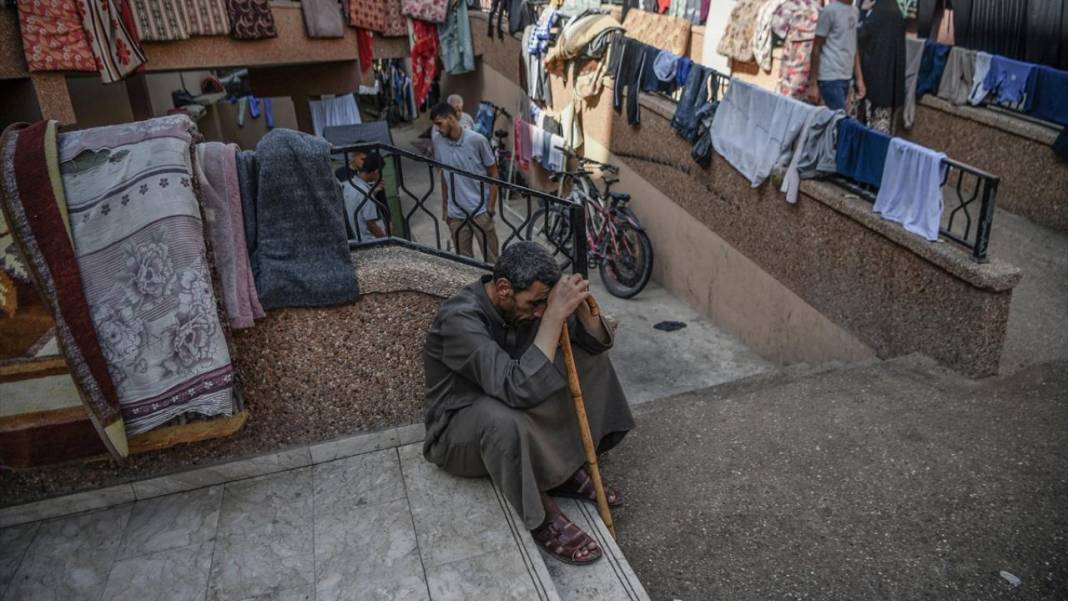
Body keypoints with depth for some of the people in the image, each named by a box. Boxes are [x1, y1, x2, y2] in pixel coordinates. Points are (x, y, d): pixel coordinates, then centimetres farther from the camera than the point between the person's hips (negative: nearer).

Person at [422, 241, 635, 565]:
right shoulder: (459, 320, -32)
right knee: (503, 417, -42)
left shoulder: (525, 302, -10)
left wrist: (580, 305, -26)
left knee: (589, 356, -3)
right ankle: (542, 517, -19)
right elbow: (521, 388, -43)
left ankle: (566, 468, -2)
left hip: (518, 406, 8)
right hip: (458, 430, -7)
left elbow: (598, 342, -5)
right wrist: (555, 313, -43)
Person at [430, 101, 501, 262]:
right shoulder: (438, 142, -1)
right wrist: (444, 207, 12)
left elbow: (493, 175, -6)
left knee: (491, 258, 4)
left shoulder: (477, 140, -13)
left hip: (480, 210, -4)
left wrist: (491, 207, -9)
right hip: (455, 212, 4)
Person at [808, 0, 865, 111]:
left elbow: (853, 48, 18)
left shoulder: (854, 11, 13)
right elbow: (816, 48, -7)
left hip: (846, 78, 7)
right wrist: (813, 83, -9)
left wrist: (859, 78, 13)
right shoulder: (830, 10, -9)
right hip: (830, 78, -7)